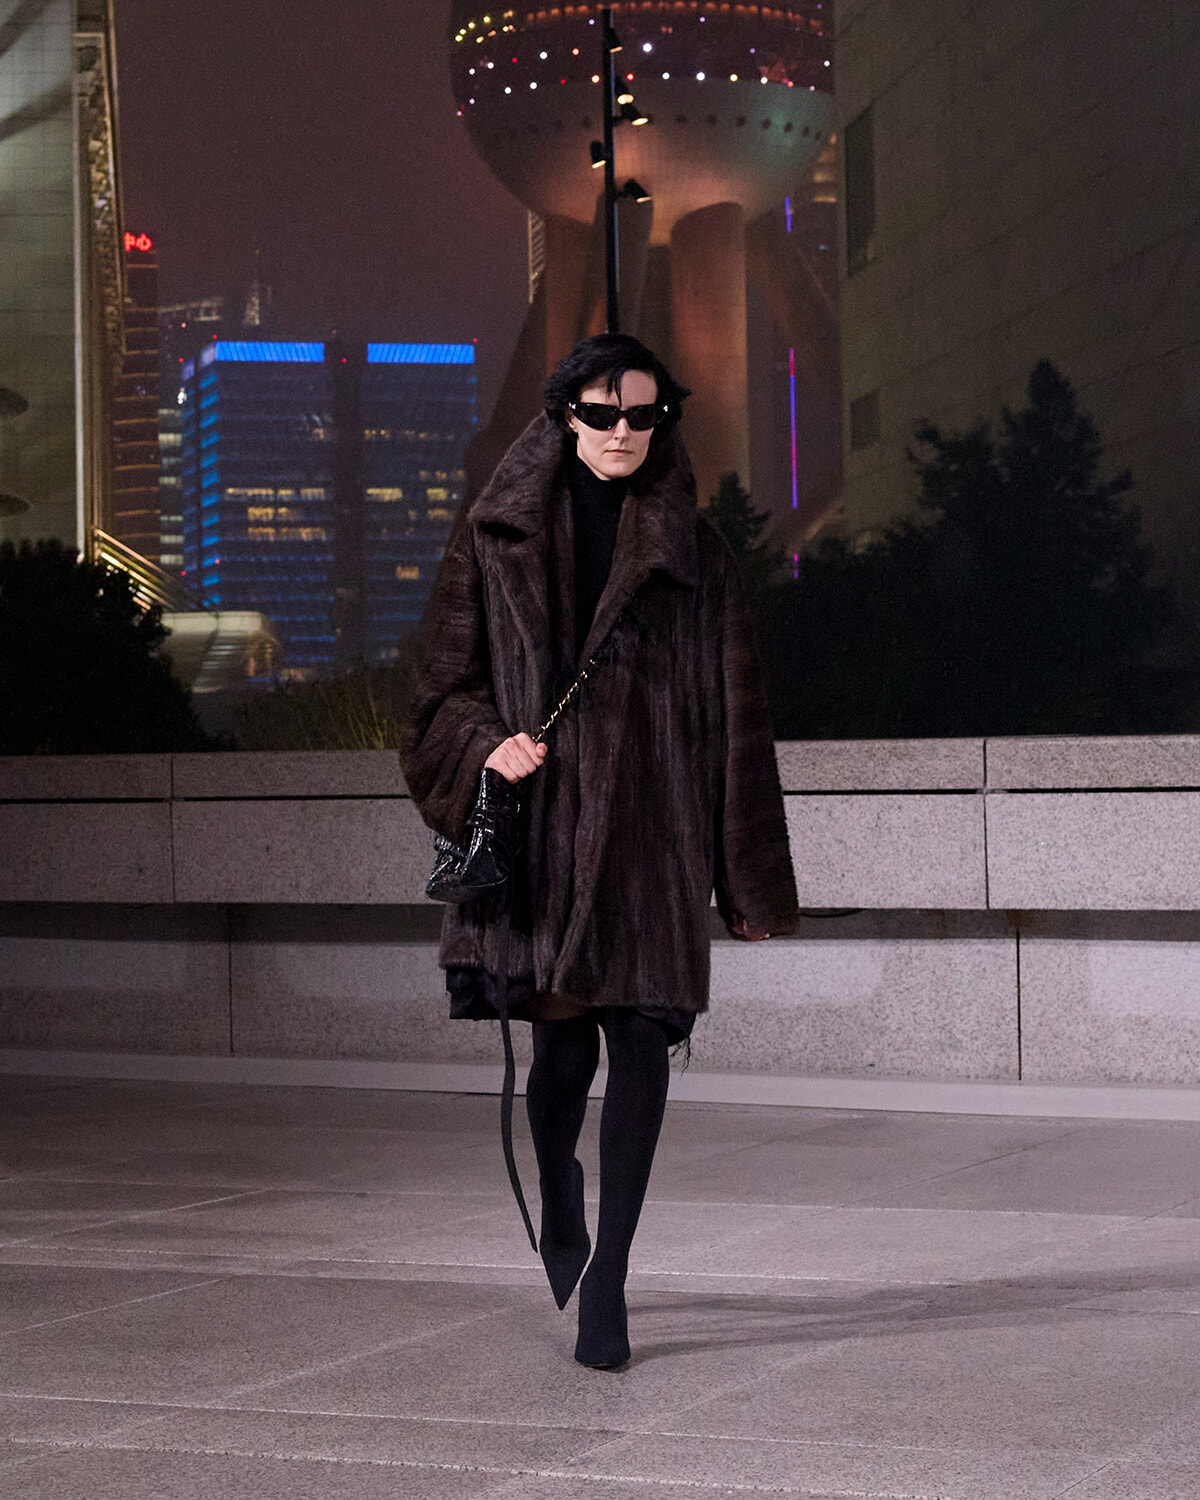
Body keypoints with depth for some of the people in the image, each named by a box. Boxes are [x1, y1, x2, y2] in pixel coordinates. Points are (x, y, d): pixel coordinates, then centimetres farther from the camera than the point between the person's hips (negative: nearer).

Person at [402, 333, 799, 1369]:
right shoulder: (498, 538, 6)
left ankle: (605, 1282, -1)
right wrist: (488, 743, -15)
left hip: (650, 827, 0)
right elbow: (448, 682, 8)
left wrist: (750, 878, 3)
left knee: (642, 1042, -8)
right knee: (564, 1044, 3)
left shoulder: (693, 553, 7)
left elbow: (736, 718, 6)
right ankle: (560, 1207, 35)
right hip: (541, 820, 0)